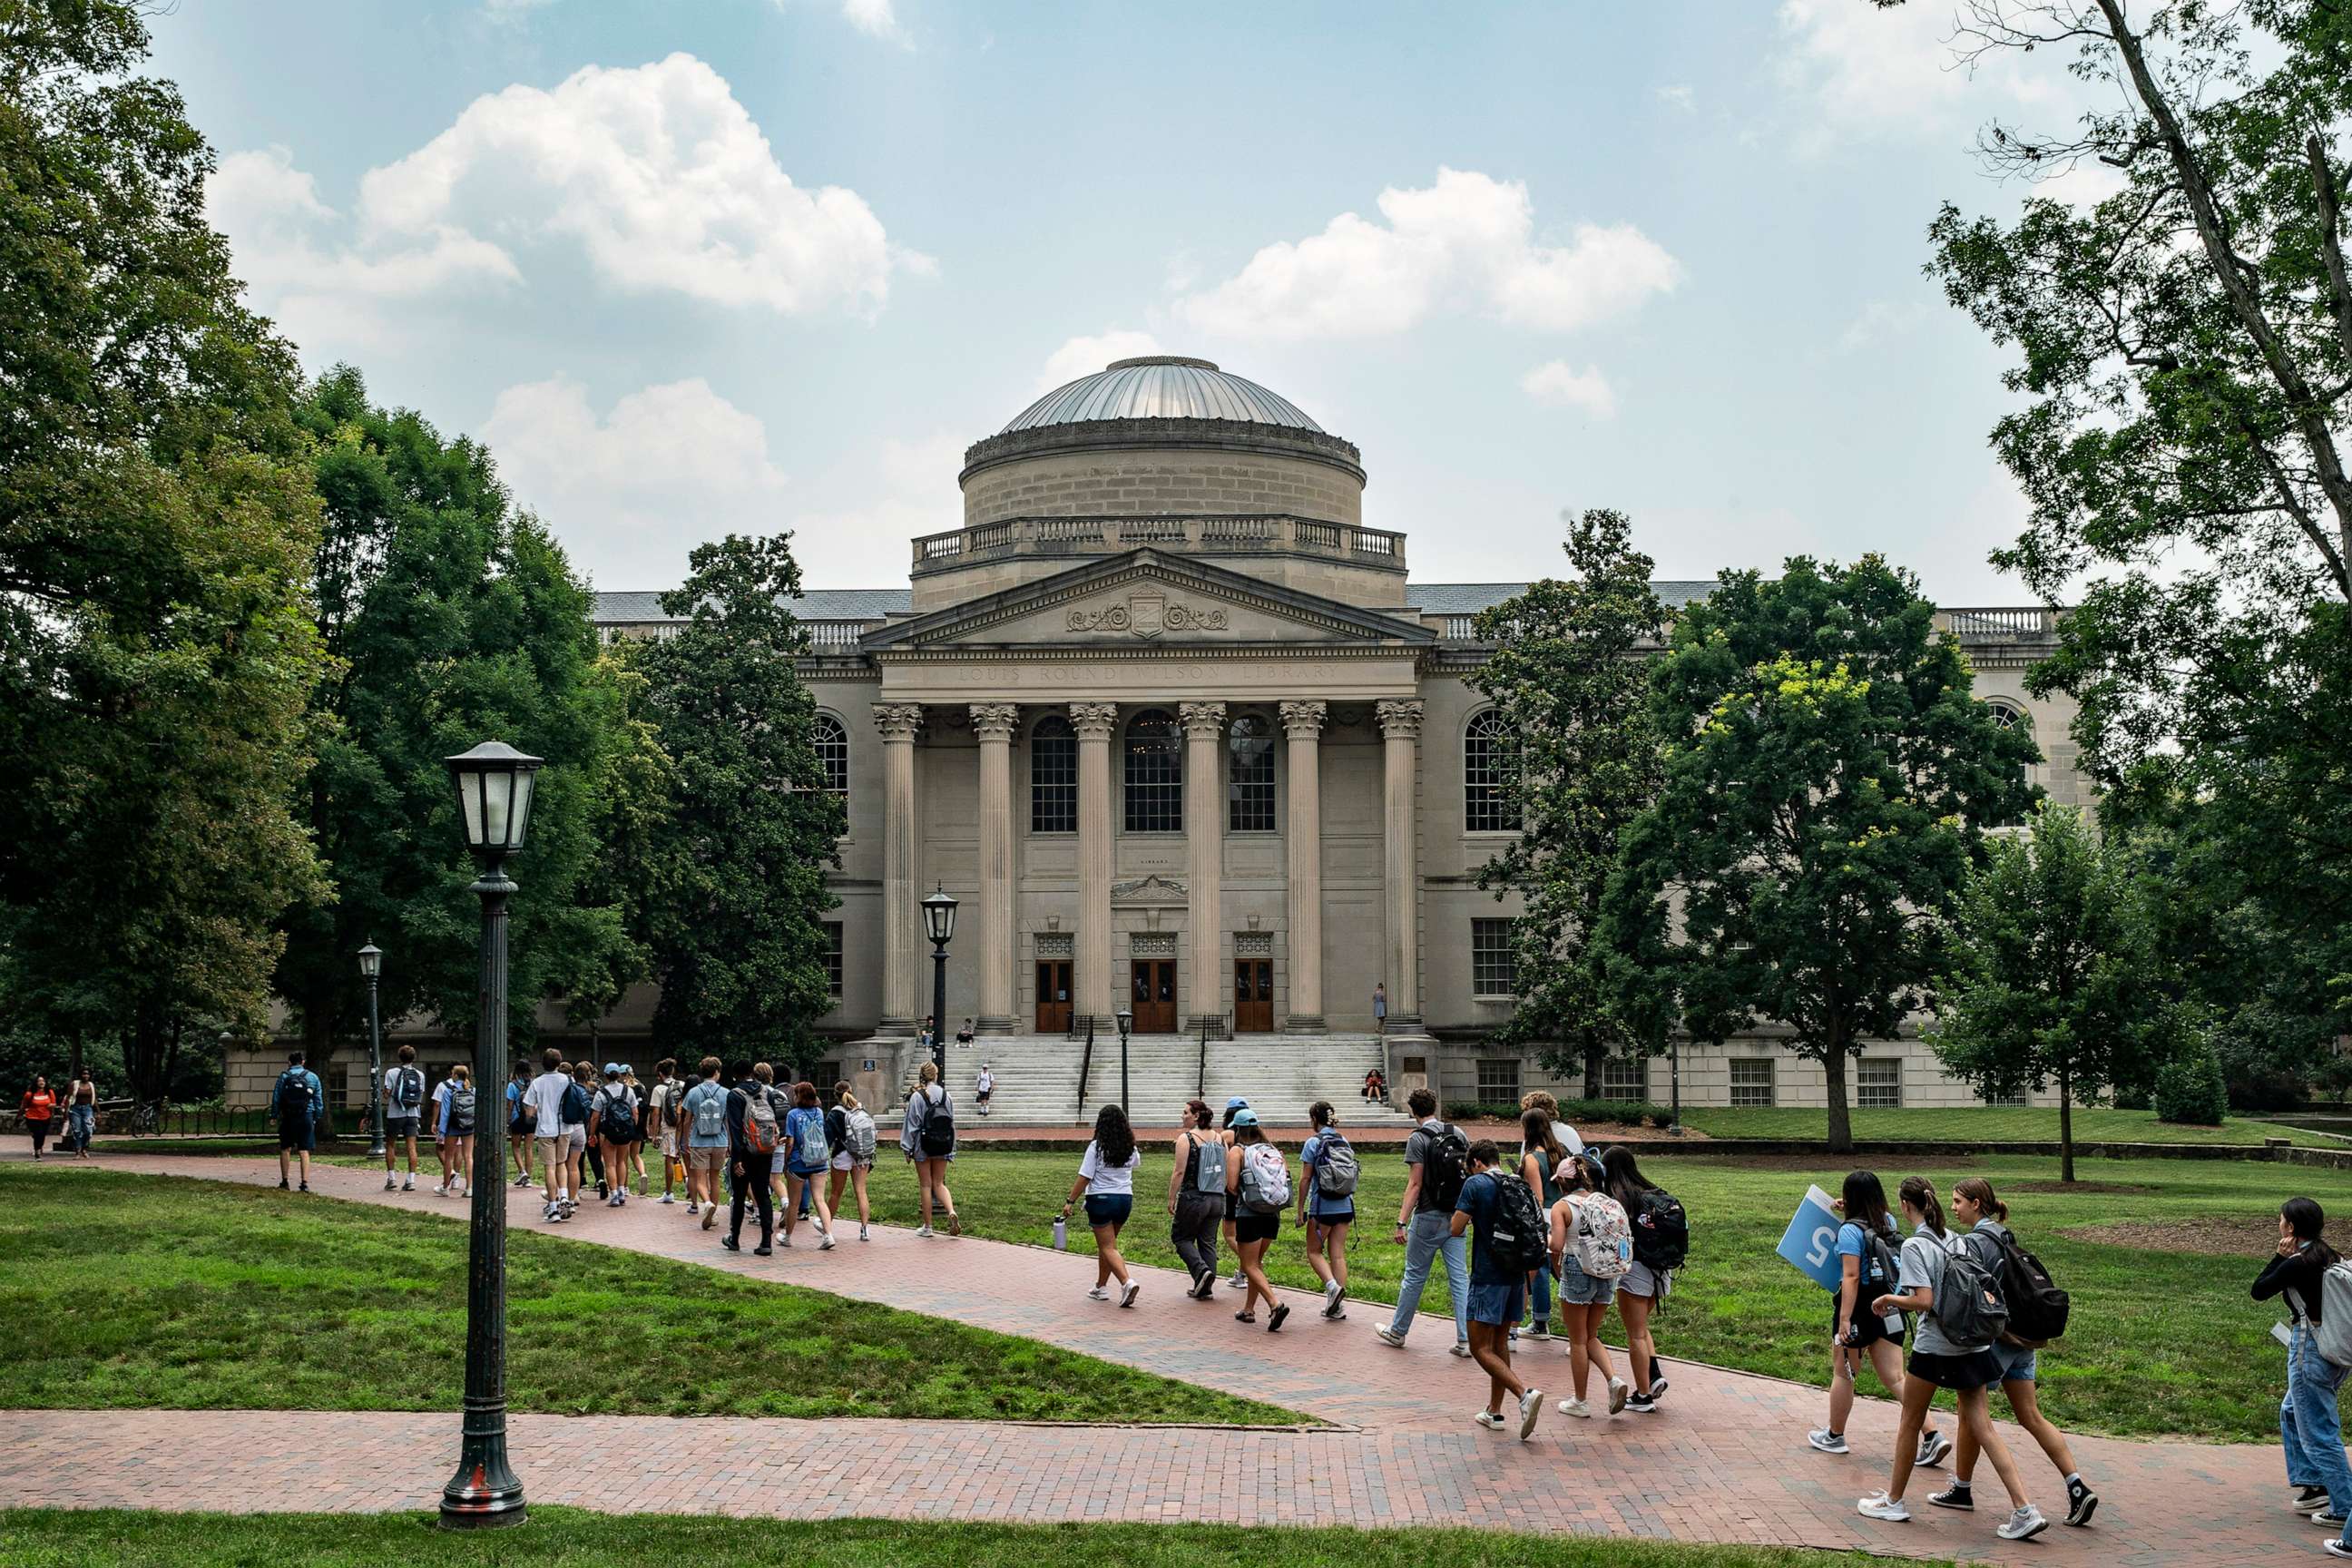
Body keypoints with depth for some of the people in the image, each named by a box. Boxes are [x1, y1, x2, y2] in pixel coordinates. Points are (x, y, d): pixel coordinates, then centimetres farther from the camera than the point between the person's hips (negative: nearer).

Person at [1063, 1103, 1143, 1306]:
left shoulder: (1096, 1147, -13)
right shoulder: (1130, 1148, 3)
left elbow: (1084, 1178, -14)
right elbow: (1137, 1161, 28)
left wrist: (1070, 1201, -8)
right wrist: (1131, 1140, 32)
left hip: (1101, 1199, -5)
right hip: (1125, 1198, 5)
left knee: (1108, 1247, -3)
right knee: (1107, 1243, 20)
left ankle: (1127, 1283, -22)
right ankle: (1101, 1287, 26)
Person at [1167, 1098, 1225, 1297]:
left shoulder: (1186, 1139, -10)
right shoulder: (1219, 1137, 7)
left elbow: (1179, 1172, -14)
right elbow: (1227, 1169, 10)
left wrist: (1171, 1199, -8)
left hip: (1193, 1198, -6)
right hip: (1217, 1199, 6)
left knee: (1181, 1237, 10)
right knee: (1208, 1241, 12)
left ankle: (1201, 1270, -11)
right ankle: (1206, 1287, 9)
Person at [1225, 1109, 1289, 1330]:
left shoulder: (1237, 1151, -5)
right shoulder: (1273, 1150, 9)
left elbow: (1231, 1185, -12)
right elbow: (1287, 1177, 4)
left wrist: (1239, 1193, 9)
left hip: (1249, 1214, -5)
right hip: (1273, 1214, 5)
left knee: (1250, 1266, 1)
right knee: (1256, 1262, 20)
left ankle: (1275, 1304, -19)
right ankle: (1249, 1309, 24)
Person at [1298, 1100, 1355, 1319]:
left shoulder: (1314, 1143, -9)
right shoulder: (1344, 1141, 7)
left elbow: (1305, 1179, -9)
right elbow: (1350, 1174, 11)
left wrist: (1300, 1209, -3)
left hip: (1323, 1206, -5)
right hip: (1345, 1206, 5)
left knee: (1314, 1251, 10)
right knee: (1338, 1254, 9)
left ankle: (1332, 1285, -14)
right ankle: (1339, 1305, 6)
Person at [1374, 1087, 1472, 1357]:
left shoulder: (1418, 1139, -10)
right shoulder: (1458, 1133, 6)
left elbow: (1415, 1184, -15)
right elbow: (1471, 1172, 10)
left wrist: (1402, 1222, -14)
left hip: (1429, 1217, -5)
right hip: (1456, 1216, 5)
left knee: (1414, 1276, 8)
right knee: (1460, 1278, 4)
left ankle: (1397, 1331, 22)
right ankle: (1465, 1340, -1)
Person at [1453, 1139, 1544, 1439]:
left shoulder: (1475, 1184, -8)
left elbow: (1456, 1229, -12)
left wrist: (1460, 1215, 11)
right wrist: (1526, 1287, 22)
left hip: (1488, 1277, -7)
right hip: (1517, 1276, 7)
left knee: (1480, 1347, -4)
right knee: (1500, 1342, 18)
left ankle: (1525, 1393, -22)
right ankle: (1494, 1412, 22)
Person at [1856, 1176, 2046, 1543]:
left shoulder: (1915, 1246, -14)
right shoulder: (1953, 1239, 8)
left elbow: (1923, 1301, -21)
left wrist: (1888, 1299, -5)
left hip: (1934, 1346, -7)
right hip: (1970, 1345, 7)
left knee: (1909, 1424, 11)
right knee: (1982, 1428, 5)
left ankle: (1893, 1502, 23)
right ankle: (2025, 1510, -3)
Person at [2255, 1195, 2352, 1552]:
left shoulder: (2296, 1264, -19)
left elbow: (2259, 1291, -6)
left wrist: (2279, 1256, -4)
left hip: (2310, 1351, -9)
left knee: (2319, 1434, -3)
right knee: (2292, 1413, 27)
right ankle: (2313, 1484, 30)